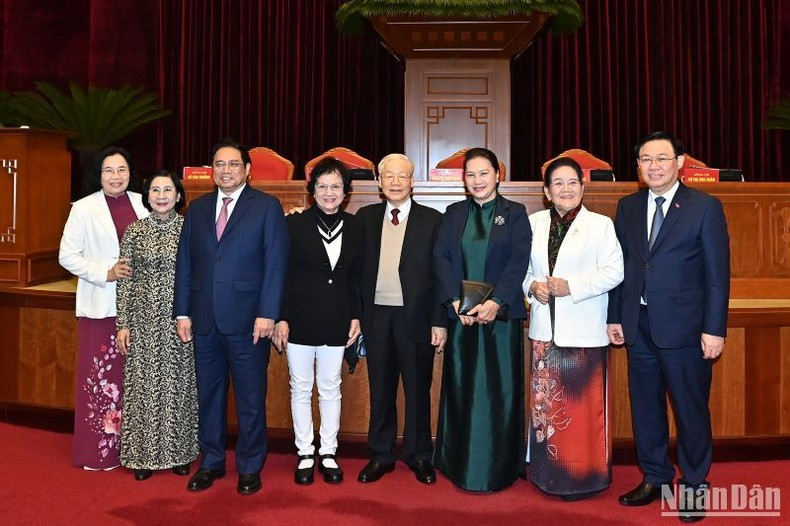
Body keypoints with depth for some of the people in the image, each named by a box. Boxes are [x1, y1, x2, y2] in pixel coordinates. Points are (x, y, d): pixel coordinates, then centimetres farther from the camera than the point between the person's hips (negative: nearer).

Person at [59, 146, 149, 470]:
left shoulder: (141, 204, 7)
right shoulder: (84, 208, -1)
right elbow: (68, 256, -3)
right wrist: (105, 273, -13)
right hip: (101, 305, -3)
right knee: (100, 374, -1)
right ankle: (98, 450, 11)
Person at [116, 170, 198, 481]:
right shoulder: (134, 230, 2)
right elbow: (125, 279, 2)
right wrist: (123, 323, -1)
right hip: (144, 320, 0)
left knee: (179, 384, 7)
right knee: (144, 384, 5)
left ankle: (179, 453, 22)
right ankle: (144, 455, 19)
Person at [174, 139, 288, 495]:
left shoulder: (267, 207, -1)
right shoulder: (197, 208, 12)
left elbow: (275, 263, -7)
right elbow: (184, 262, 11)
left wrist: (267, 314, -13)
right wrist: (182, 312, 5)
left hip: (248, 320, -4)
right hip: (205, 319, 4)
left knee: (251, 397, 6)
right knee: (209, 394, 13)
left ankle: (249, 468, 21)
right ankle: (211, 462, 29)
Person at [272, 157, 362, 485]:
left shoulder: (354, 228, 5)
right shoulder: (294, 224, -2)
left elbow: (357, 277, 8)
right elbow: (281, 274, -4)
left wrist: (356, 316, 2)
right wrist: (281, 319, -9)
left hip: (336, 322, 2)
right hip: (300, 320, -2)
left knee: (330, 388, 10)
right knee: (301, 388, 7)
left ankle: (328, 453, 22)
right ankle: (305, 454, 20)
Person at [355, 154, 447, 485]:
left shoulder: (432, 220, 0)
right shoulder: (365, 218, 8)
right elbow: (356, 268, 6)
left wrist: (440, 321, -7)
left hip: (415, 317, -2)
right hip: (376, 315, 2)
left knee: (418, 389, 8)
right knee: (380, 389, 11)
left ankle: (418, 455, 24)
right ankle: (381, 455, 25)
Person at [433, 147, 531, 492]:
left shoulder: (515, 214, 4)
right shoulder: (453, 214, 11)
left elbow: (519, 260, -6)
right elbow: (441, 258, 2)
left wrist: (495, 302, -18)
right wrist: (457, 302, -12)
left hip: (502, 314, -2)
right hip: (461, 315, 2)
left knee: (500, 390, 3)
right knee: (460, 389, 6)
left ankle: (499, 469, 14)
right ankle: (461, 465, 18)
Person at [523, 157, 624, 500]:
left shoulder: (601, 224, -2)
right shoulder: (533, 223, 9)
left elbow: (613, 271, -9)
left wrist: (571, 286, -17)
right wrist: (531, 286, -7)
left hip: (583, 330, -4)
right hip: (544, 329, 4)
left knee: (582, 404, 1)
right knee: (545, 402, 10)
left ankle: (584, 475, 16)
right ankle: (548, 472, 25)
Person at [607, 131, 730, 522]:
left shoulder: (705, 207, -4)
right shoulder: (628, 207, 9)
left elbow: (718, 274, -6)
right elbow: (621, 266, 9)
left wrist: (714, 328, -11)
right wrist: (615, 316, 6)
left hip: (684, 327, -4)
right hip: (638, 326, 4)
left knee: (691, 410, 7)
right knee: (645, 407, 13)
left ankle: (694, 486, 24)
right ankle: (654, 478, 30)